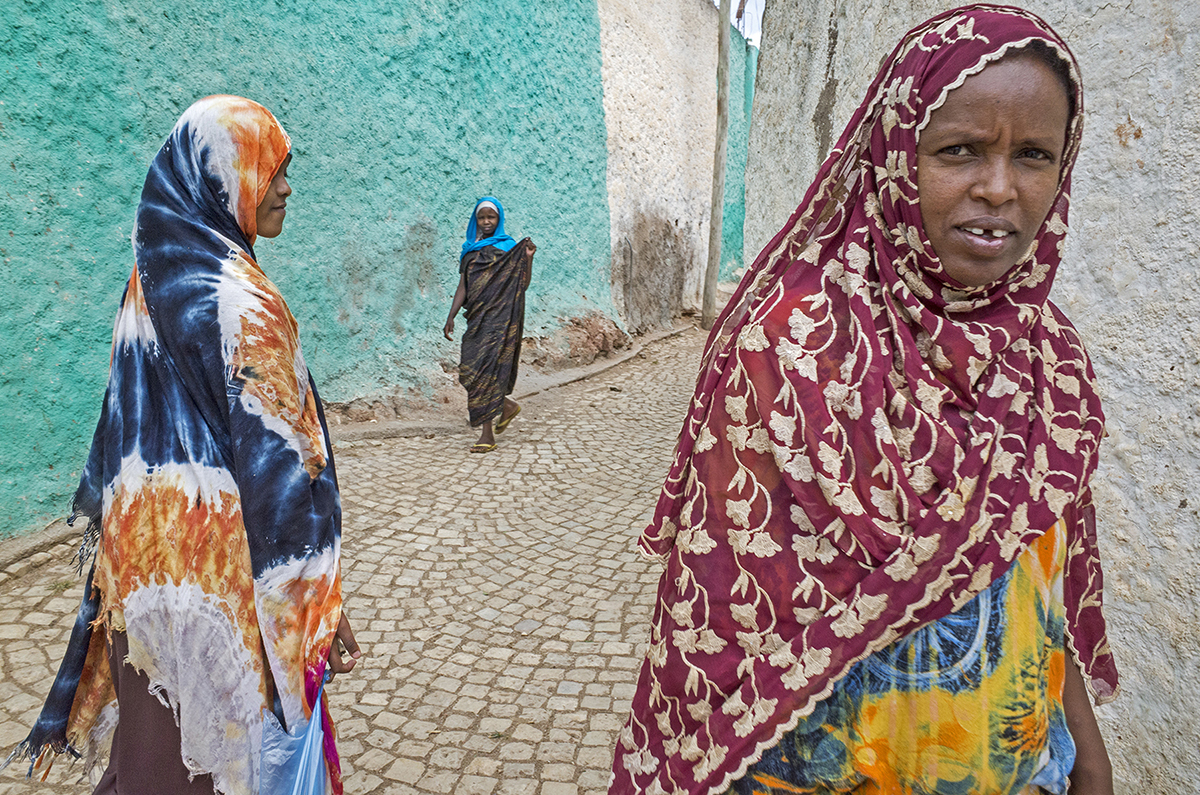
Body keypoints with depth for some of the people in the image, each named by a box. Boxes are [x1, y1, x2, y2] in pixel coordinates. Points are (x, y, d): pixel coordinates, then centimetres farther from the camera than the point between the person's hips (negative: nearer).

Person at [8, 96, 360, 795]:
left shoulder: (154, 278, 8)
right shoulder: (233, 299, -20)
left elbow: (131, 423, 15)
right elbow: (275, 457, -22)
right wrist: (323, 604, -15)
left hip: (149, 543, 8)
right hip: (217, 559, -8)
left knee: (165, 727, 23)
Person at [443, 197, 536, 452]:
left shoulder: (509, 248, 2)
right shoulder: (469, 250, 15)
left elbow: (522, 285, -5)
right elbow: (462, 288, 13)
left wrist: (528, 258, -17)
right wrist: (450, 318, 7)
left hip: (500, 316, -5)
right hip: (477, 317, 6)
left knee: (486, 369, -11)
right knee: (470, 370, 1)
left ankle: (487, 435, -6)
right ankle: (507, 405, 26)